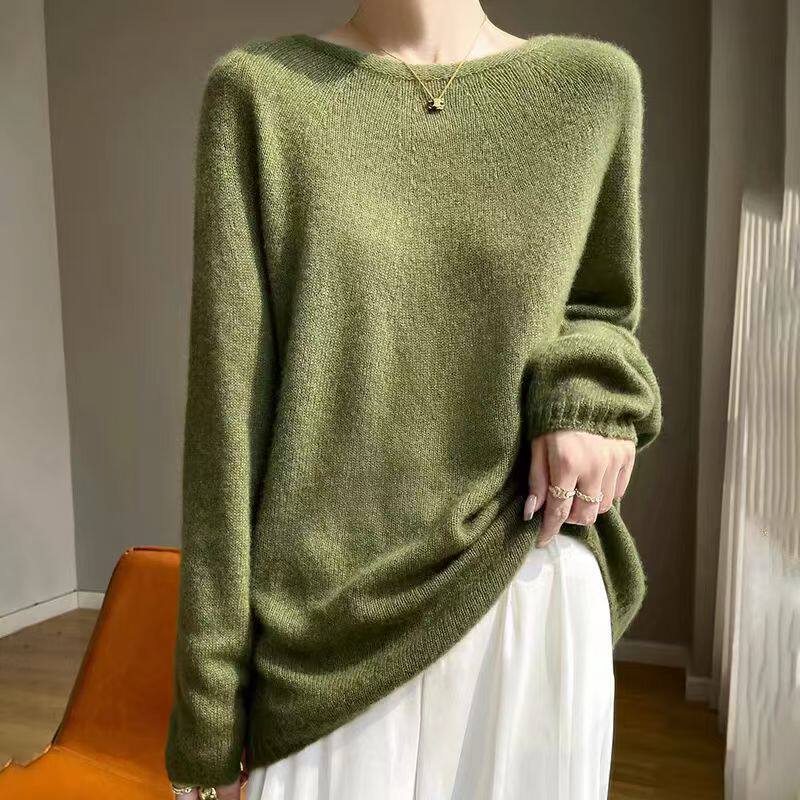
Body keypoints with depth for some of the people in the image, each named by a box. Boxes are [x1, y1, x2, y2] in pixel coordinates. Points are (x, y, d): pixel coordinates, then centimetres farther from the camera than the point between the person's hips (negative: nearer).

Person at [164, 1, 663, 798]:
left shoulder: (594, 82, 3)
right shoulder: (256, 90, -2)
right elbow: (228, 401, -7)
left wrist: (590, 399, -9)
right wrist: (210, 702, -5)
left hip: (526, 601, 2)